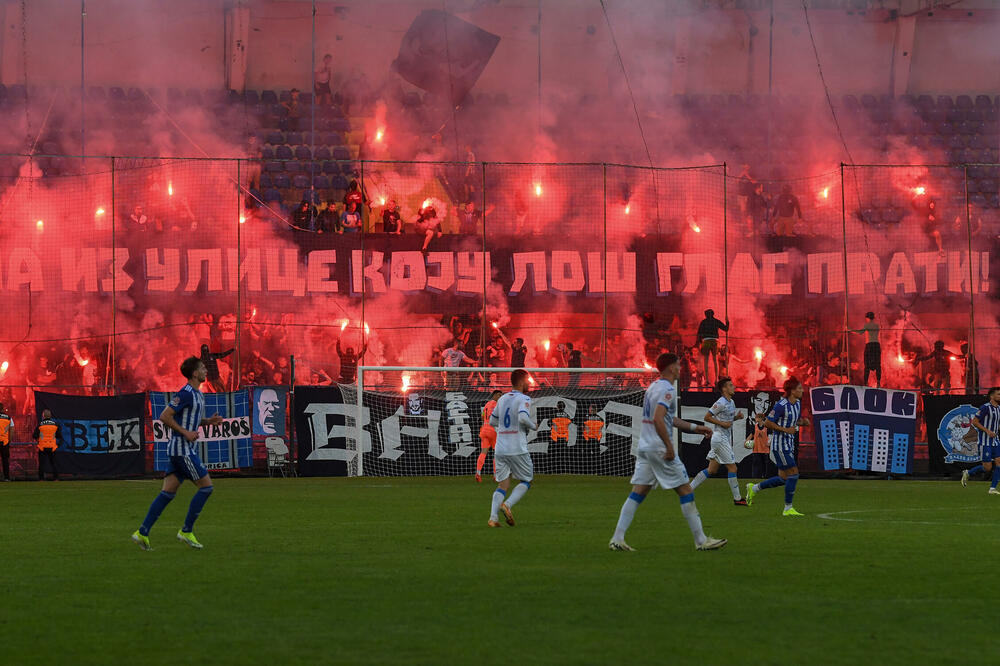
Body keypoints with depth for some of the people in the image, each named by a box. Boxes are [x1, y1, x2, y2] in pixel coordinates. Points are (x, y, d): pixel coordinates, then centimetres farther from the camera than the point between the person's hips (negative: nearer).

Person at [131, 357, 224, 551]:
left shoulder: (197, 394, 16)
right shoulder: (186, 393, -15)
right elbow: (164, 416, -18)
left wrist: (208, 421, 12)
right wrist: (185, 432, -18)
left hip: (180, 449, 10)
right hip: (182, 449, -10)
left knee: (168, 492, 7)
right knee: (206, 486, -6)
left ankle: (142, 533, 4)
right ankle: (186, 531, -1)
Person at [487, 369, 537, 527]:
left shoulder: (502, 399, 14)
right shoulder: (524, 399, -7)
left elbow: (492, 421, 21)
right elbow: (523, 418, -24)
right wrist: (533, 426, -5)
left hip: (500, 448, 6)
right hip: (517, 449, -6)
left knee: (503, 485, 7)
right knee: (526, 481, 10)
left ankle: (493, 517, -10)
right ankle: (507, 504, -11)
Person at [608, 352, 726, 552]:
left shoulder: (653, 387, 17)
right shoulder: (667, 389, -13)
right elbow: (658, 419, -24)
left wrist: (695, 428, 29)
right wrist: (669, 446, -20)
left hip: (644, 446, 9)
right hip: (659, 447, -9)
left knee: (638, 492, 5)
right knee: (685, 491, -1)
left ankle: (617, 539, -3)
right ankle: (701, 541, 2)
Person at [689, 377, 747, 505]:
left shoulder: (731, 402, 13)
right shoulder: (721, 403, -15)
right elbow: (707, 417, -14)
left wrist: (737, 416, 6)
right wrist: (722, 423, -17)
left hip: (726, 438, 10)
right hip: (720, 438, -10)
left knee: (712, 470, 10)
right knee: (732, 468, -6)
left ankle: (689, 490, 14)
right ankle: (737, 498, -1)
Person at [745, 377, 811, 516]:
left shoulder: (797, 403, 9)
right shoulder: (781, 405, -18)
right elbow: (767, 423, -16)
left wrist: (803, 422, 1)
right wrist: (785, 430, -22)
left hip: (789, 446, 9)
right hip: (780, 445, -9)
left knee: (784, 478, 11)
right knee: (793, 474, -10)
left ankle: (754, 488, 26)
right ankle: (788, 508, -2)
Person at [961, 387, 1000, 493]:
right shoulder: (986, 407, -12)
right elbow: (974, 422, -13)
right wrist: (987, 431, -20)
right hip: (985, 442, -7)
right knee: (987, 467, -7)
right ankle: (968, 473, 16)